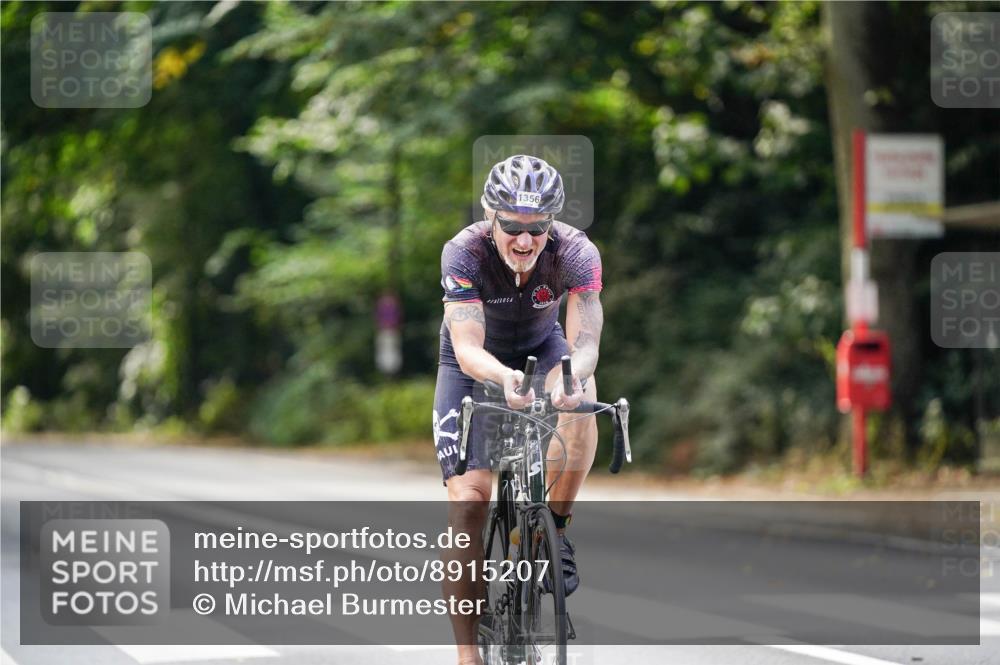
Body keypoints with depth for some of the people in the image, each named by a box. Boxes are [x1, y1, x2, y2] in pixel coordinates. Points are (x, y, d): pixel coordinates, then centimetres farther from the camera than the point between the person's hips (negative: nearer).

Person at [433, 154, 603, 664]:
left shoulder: (576, 253, -28)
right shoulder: (464, 252, -31)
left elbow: (584, 343, -35)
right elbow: (467, 348, -39)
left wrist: (573, 374, -59)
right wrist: (505, 378, -61)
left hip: (540, 348, 1)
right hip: (475, 362, -1)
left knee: (581, 398, -35)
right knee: (468, 500, -14)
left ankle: (556, 530, -15)